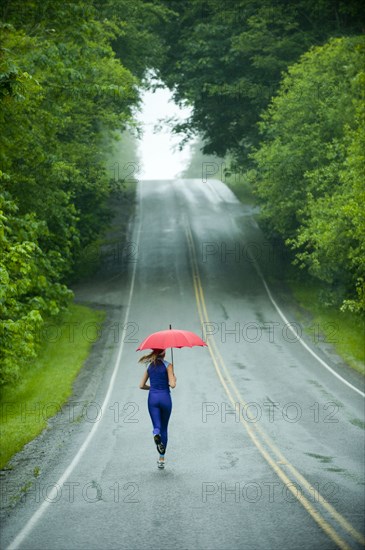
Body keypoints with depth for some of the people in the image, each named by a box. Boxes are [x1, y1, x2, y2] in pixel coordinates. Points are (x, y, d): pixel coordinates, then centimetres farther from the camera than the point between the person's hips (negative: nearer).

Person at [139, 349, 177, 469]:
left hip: (152, 397, 2)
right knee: (164, 428, 12)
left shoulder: (150, 366, 9)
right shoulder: (167, 365, -5)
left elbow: (141, 385, 11)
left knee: (157, 426, -2)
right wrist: (174, 379, 7)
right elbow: (172, 385, -14)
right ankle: (161, 459, 13)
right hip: (165, 397, -2)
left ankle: (156, 435, -42)